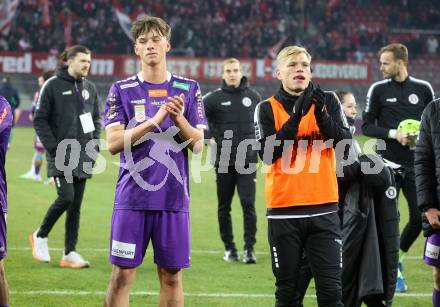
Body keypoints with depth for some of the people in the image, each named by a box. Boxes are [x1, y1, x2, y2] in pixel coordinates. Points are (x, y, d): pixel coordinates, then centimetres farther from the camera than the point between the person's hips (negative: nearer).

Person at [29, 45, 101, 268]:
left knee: (76, 205, 4)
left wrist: (94, 146, 7)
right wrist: (53, 148, -12)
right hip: (61, 155, -5)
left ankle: (70, 253, 8)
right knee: (66, 198, -15)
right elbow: (39, 120, -6)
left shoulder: (90, 88, 11)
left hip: (82, 156, 5)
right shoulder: (53, 86, -6)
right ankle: (40, 236, 8)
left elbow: (96, 119, 20)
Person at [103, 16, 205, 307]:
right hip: (132, 197, -1)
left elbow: (197, 144, 2)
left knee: (171, 275, 5)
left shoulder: (188, 89, 7)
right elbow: (113, 143, -7)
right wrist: (154, 121, -18)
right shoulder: (122, 90, 3)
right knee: (123, 274, -1)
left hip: (174, 198, 1)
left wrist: (178, 118, -17)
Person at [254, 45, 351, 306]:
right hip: (283, 210, -1)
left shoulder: (328, 101, 7)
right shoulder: (267, 109, 2)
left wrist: (321, 115, -20)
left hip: (324, 209, 1)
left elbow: (345, 141, -6)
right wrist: (295, 117, -19)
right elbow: (268, 153, -12)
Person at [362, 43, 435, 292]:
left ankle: (398, 257, 23)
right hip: (387, 165, -1)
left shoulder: (423, 89, 4)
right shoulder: (378, 90, 1)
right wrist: (393, 134, -14)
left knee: (420, 216, -2)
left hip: (415, 166, 1)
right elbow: (367, 126, 1)